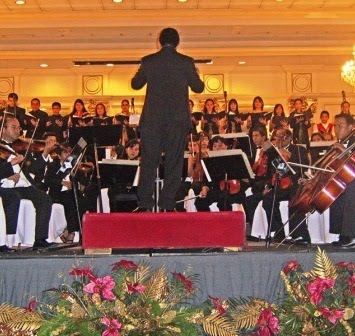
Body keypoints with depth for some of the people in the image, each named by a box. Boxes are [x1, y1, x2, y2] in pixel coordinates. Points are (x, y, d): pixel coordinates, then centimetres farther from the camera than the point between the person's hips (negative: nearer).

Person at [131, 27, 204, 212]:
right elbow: (198, 87, 5)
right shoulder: (186, 62, -4)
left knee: (149, 160, 7)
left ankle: (144, 203, 6)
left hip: (152, 119, 1)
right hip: (178, 120, -1)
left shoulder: (148, 61, -1)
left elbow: (135, 84, 11)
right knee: (174, 161, 6)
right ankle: (168, 203, 7)